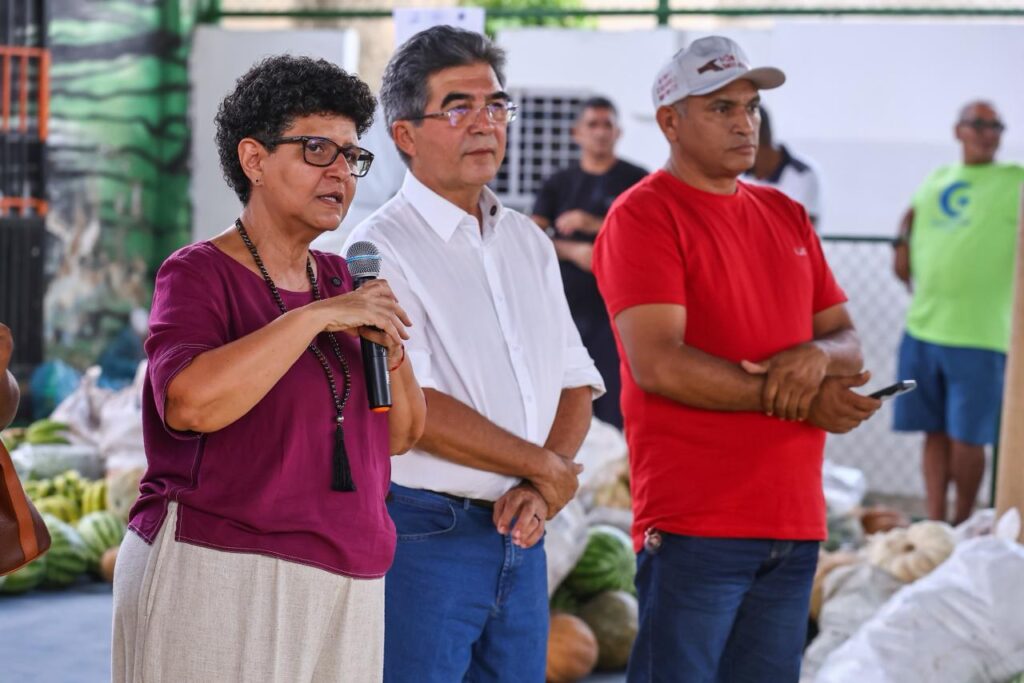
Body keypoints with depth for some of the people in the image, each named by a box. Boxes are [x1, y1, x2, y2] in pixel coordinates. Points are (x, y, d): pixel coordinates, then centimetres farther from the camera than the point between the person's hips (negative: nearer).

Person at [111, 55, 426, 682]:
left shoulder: (338, 278, 13)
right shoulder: (200, 273, -6)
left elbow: (400, 435, 15)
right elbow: (189, 403, -26)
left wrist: (391, 350, -4)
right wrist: (317, 316, -21)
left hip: (341, 587, 6)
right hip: (216, 576, -6)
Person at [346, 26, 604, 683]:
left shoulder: (528, 243, 14)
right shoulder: (382, 249, -9)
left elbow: (576, 384, 12)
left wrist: (540, 494, -6)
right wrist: (545, 468, -9)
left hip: (519, 535, 7)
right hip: (422, 534, -7)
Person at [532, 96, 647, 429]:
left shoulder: (637, 182, 5)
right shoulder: (558, 184, 12)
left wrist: (596, 225, -15)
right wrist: (573, 251, -16)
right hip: (566, 305, 3)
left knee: (613, 404, -9)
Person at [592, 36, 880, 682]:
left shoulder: (787, 215, 16)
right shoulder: (643, 216, -6)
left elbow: (847, 341, 16)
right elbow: (659, 364, -17)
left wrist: (816, 356, -9)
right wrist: (801, 402, -12)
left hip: (795, 522, 7)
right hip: (695, 525, -7)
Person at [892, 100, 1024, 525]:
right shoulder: (936, 180, 15)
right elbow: (912, 213, 32)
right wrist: (902, 243, 15)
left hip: (977, 334, -4)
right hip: (923, 326, 4)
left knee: (966, 437, -3)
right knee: (935, 433, 7)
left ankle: (962, 524, 12)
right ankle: (935, 522, 13)